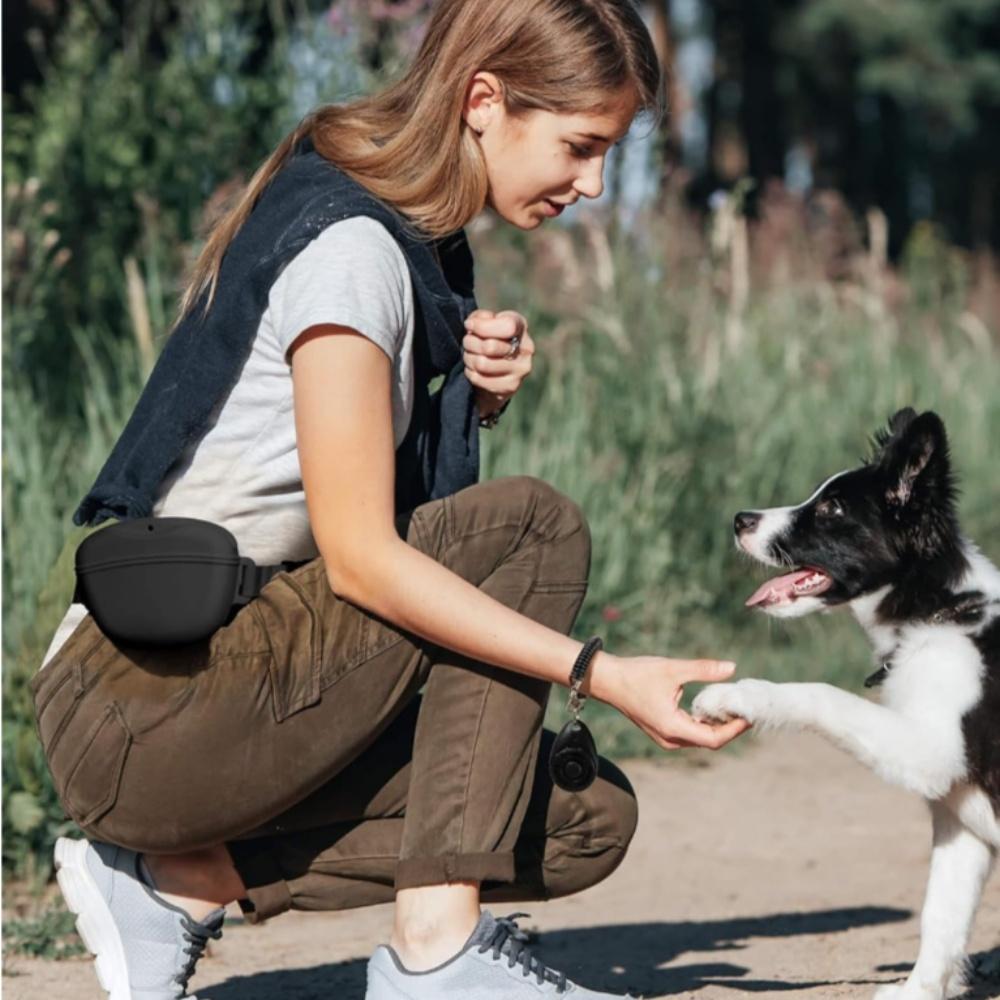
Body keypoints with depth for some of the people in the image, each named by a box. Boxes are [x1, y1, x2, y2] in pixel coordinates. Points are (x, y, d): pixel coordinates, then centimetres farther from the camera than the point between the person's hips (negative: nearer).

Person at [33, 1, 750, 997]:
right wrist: (602, 674, -24)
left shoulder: (414, 242, 12)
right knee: (532, 527, -18)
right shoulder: (347, 246, -17)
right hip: (135, 713, -9)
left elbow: (397, 490, 18)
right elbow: (359, 554, -22)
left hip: (228, 679, 9)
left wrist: (478, 391, -3)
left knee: (585, 822, 0)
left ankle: (182, 880, 3)